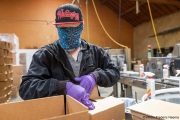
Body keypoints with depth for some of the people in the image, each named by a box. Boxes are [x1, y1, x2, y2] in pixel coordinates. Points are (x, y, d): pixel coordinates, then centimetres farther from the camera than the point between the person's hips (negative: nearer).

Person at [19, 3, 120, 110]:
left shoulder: (95, 51, 4)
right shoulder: (45, 55, -5)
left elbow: (114, 72, 5)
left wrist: (95, 76, -15)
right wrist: (65, 86, -27)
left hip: (91, 109, 3)